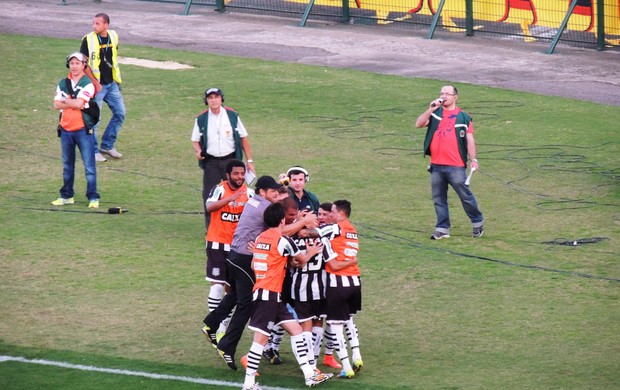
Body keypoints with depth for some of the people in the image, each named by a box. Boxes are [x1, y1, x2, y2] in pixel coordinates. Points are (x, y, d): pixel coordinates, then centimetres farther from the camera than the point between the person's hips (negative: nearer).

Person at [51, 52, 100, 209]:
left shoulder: (88, 84, -6)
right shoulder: (63, 84, 10)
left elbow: (79, 103, -18)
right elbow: (56, 105, 1)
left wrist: (65, 101, -4)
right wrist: (73, 104, -11)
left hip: (83, 130, -5)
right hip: (65, 130, 5)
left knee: (89, 165, -5)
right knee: (67, 165, 13)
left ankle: (93, 197, -3)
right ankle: (66, 196, 21)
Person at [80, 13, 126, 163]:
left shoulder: (113, 37, 3)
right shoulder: (88, 40, -13)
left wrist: (116, 80, 14)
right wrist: (95, 83, -17)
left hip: (112, 83, 6)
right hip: (96, 85, -6)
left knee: (120, 112, 8)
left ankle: (107, 145, 21)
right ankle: (93, 151, 8)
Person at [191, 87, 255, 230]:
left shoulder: (232, 115, 1)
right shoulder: (201, 119, 1)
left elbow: (243, 138, 5)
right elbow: (195, 140, 8)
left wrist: (249, 161, 2)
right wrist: (198, 151, -15)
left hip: (230, 160, 0)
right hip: (210, 162, 0)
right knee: (209, 196, -1)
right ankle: (210, 229, 8)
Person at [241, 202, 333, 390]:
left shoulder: (260, 238, 10)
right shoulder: (283, 241, -11)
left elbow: (254, 265, 16)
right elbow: (302, 259, 6)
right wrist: (309, 253, 30)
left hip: (261, 291, 9)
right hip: (269, 295, -9)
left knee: (296, 329, 11)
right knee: (261, 338, -7)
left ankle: (309, 374, 10)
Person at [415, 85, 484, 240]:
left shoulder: (463, 117, 4)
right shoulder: (435, 113, 11)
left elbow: (470, 140, 2)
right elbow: (419, 124, -2)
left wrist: (473, 159, -7)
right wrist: (431, 109, -11)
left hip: (456, 166, -4)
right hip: (436, 165, 4)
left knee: (465, 195, 1)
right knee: (438, 198, 6)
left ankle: (477, 222, 18)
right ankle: (442, 228, 12)